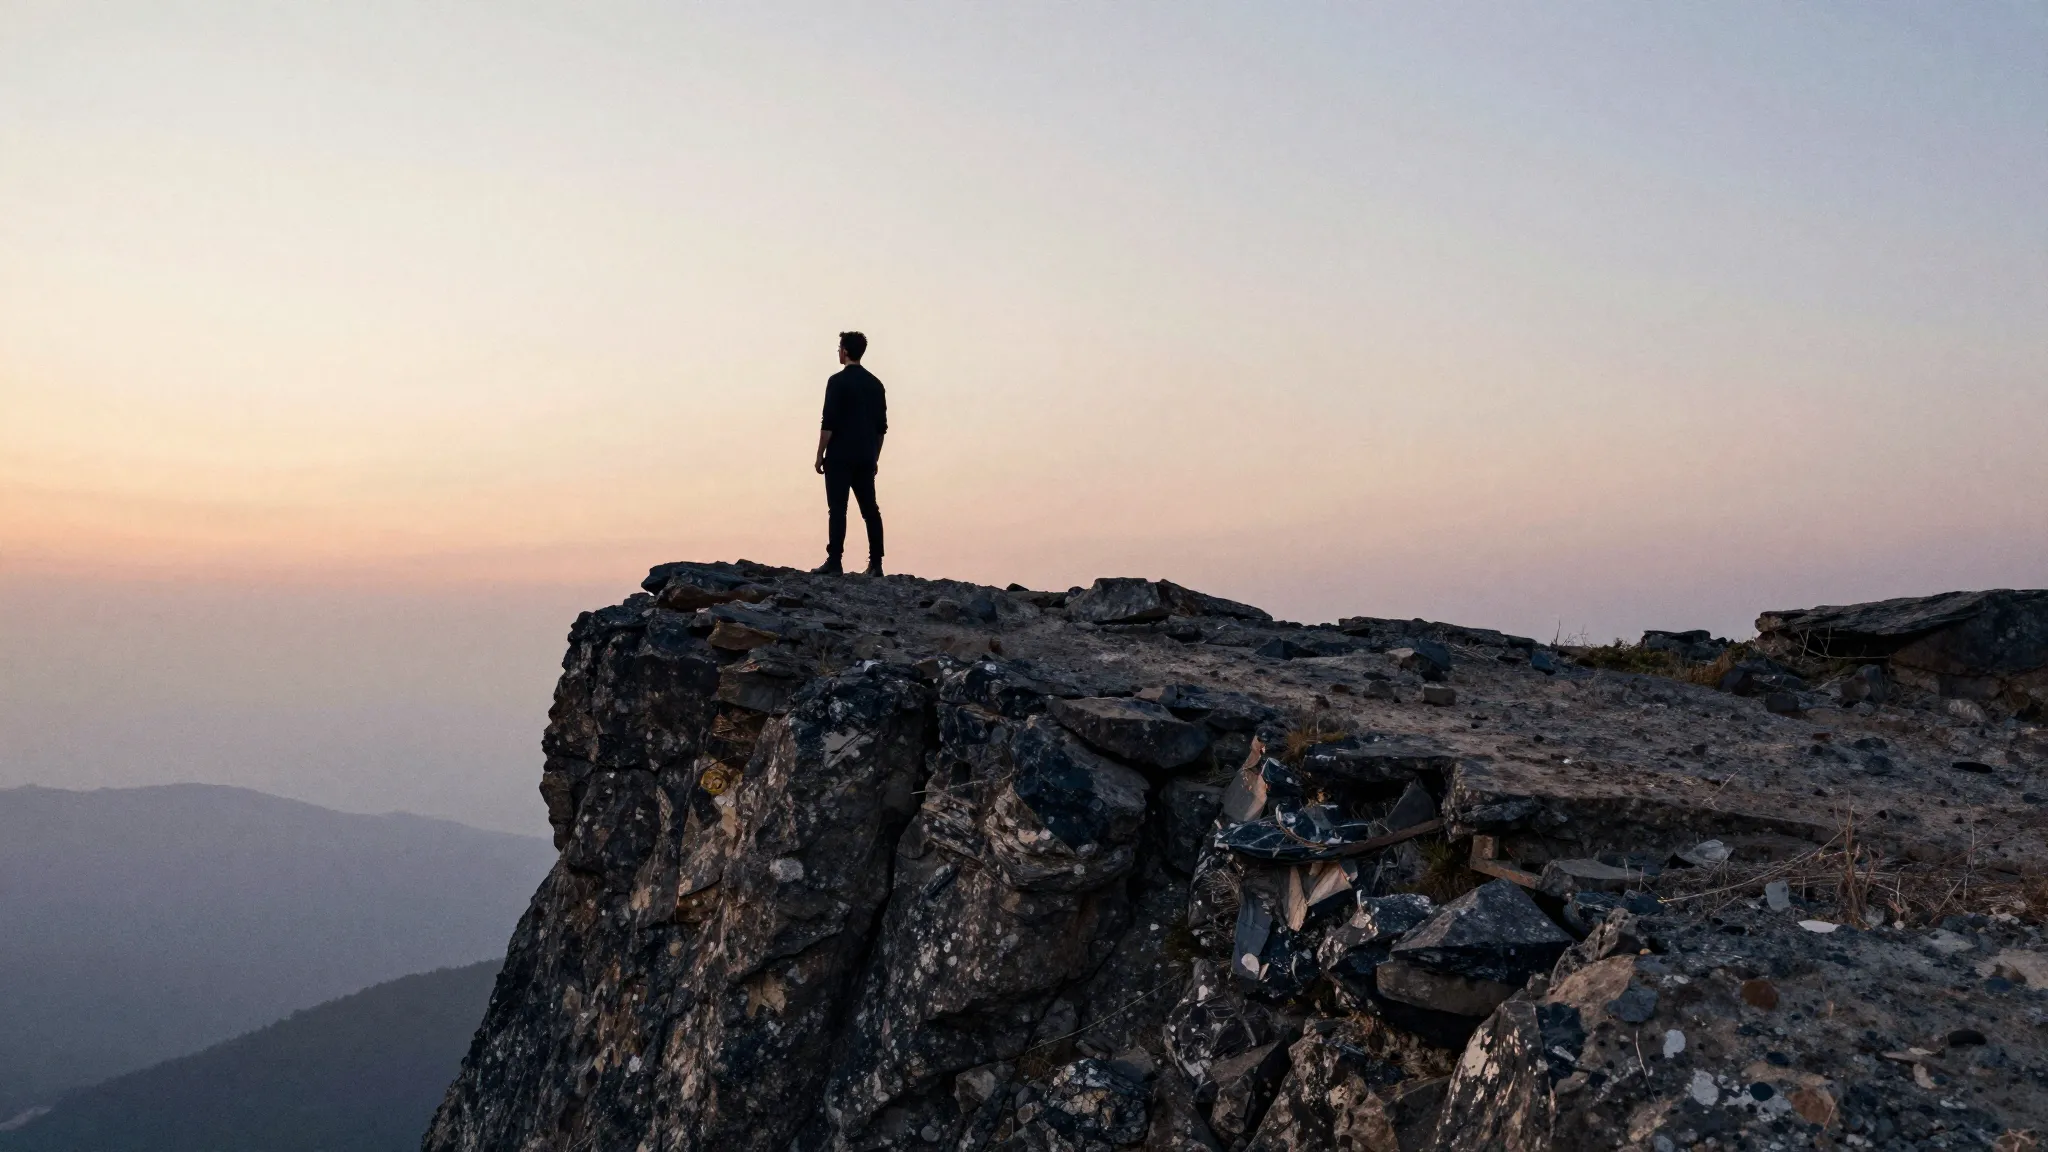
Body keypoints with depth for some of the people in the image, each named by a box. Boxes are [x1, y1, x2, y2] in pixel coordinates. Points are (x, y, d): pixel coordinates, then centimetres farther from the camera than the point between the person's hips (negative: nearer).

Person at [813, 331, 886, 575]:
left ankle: (834, 560, -10)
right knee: (870, 509, 6)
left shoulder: (838, 381, -7)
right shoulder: (875, 383, 12)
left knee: (837, 509, -6)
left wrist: (820, 455, -6)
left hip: (840, 456, -6)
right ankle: (876, 563, 5)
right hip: (866, 458, 6)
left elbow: (829, 423, -12)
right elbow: (881, 426, 14)